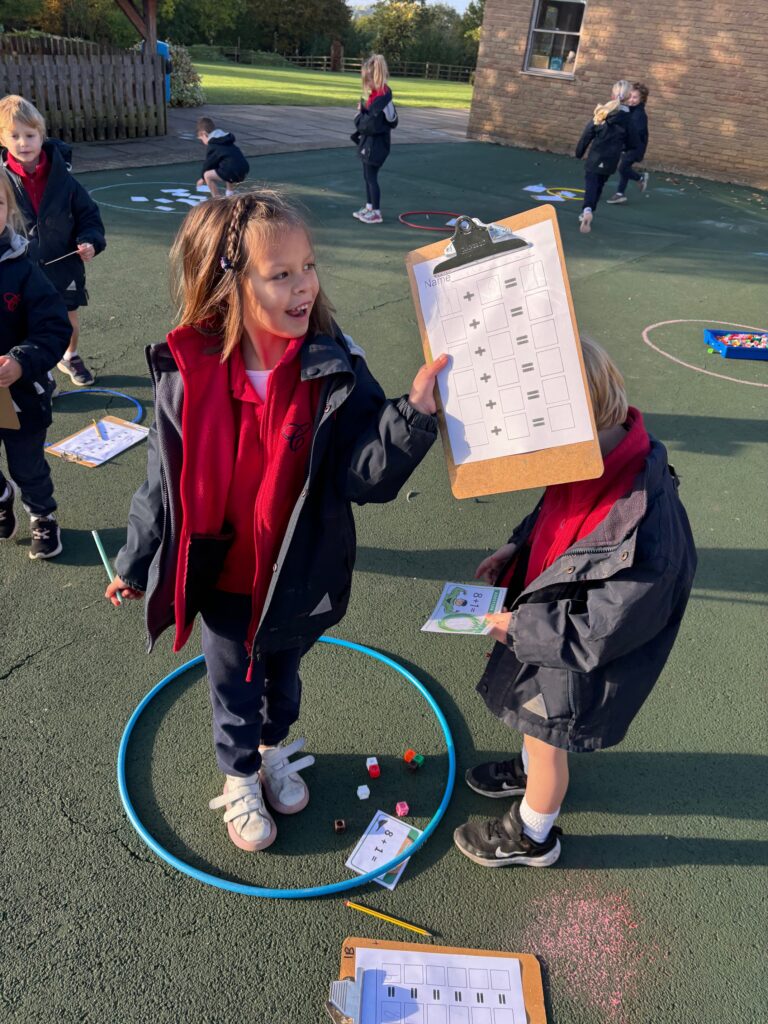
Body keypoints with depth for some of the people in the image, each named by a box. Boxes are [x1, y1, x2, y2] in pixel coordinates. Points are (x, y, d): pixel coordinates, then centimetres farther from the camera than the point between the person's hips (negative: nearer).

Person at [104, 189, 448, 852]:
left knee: (283, 677, 28)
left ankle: (274, 750, 61)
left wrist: (415, 411, -41)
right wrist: (136, 563, 7)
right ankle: (240, 780, 53)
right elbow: (166, 480, -5)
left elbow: (367, 475, -24)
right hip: (222, 579, 0)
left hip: (298, 579, 1)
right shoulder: (188, 375, -18)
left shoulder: (336, 373, -20)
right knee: (234, 691, 22)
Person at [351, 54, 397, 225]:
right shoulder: (379, 95, 5)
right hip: (370, 142, 10)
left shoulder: (380, 99, -23)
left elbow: (371, 124, -25)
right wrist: (363, 110, 0)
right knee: (367, 176, 18)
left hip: (375, 145, -10)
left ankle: (376, 212, 9)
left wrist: (359, 114, -11)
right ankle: (369, 207, 30)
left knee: (371, 177, -1)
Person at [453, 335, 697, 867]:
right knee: (536, 724, 33)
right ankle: (529, 771, 65)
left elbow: (599, 633, -30)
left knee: (548, 743, 19)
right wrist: (516, 548, -6)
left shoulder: (643, 525, -42)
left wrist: (519, 627, -21)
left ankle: (531, 838, 49)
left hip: (575, 664, -7)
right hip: (543, 625, 7)